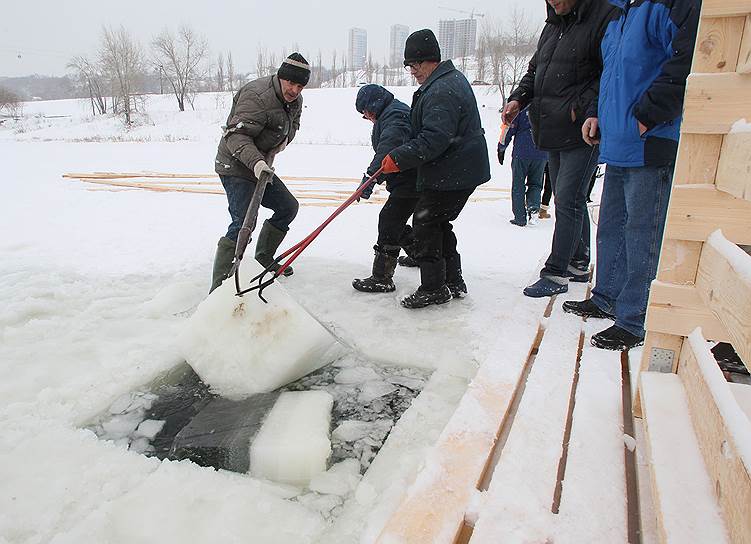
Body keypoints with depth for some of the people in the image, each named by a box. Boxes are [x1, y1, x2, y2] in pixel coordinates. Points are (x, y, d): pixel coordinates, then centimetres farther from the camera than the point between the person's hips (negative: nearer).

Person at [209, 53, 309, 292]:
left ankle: (264, 256, 32)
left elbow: (293, 123, 25)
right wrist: (255, 162, -46)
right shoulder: (257, 96, -24)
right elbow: (236, 135, -30)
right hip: (236, 168, -9)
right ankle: (220, 286, -14)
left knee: (288, 207, 16)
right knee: (244, 224, -20)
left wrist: (285, 138, 2)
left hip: (261, 166, 9)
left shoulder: (295, 100, 5)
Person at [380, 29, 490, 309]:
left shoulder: (441, 91, -20)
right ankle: (453, 282, 24)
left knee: (425, 223, -4)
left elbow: (434, 139, -30)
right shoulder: (452, 78, 16)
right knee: (439, 223, 16)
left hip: (452, 174, -11)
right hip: (463, 169, 11)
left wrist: (399, 158, -26)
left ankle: (433, 288, 3)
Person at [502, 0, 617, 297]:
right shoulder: (553, 25, 17)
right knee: (569, 201, 15)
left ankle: (556, 274, 0)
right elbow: (534, 70, 24)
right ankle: (578, 264, 28)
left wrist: (583, 108, -24)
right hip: (553, 134, 9)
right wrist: (519, 98, 7)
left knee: (568, 202, -8)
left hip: (582, 132, -9)